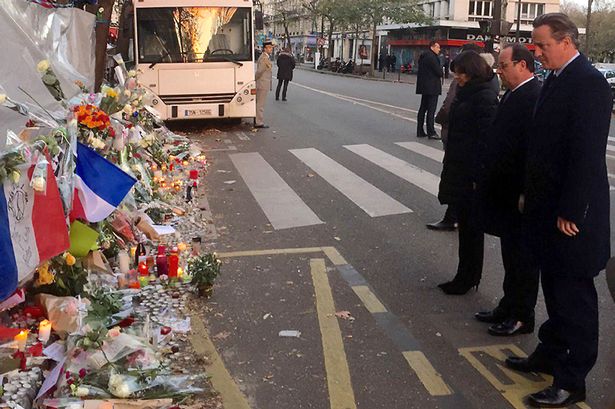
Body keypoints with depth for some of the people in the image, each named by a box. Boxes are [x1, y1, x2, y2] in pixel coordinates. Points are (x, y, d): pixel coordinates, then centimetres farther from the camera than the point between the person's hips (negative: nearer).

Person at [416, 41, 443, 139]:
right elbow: (439, 72, -18)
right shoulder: (432, 57, -15)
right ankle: (431, 132, -9)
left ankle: (420, 131, 16)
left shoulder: (423, 56, 16)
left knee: (423, 108, 12)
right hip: (432, 87, -10)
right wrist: (441, 70, 5)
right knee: (431, 110, -9)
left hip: (424, 87, 10)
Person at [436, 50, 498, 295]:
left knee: (470, 227, 2)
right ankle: (466, 277, 26)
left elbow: (486, 140, -19)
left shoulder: (484, 98, -16)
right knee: (465, 223, 15)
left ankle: (468, 279, 15)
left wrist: (477, 177, -21)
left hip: (471, 175, -9)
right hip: (458, 171, 9)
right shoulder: (465, 94, 13)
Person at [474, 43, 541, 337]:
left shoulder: (534, 96, -19)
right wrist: (487, 178, 11)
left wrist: (528, 193, -24)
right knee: (512, 253, 19)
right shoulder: (513, 95, 11)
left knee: (522, 256, 4)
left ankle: (522, 316, 18)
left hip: (520, 194, -10)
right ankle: (509, 307, 34)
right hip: (506, 192, 10)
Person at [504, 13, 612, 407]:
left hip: (571, 212, -9)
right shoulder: (556, 79, 10)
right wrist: (531, 194, 13)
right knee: (554, 287, 20)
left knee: (574, 294, 3)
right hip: (547, 206, 9)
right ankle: (550, 355, 36)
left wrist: (570, 212, -21)